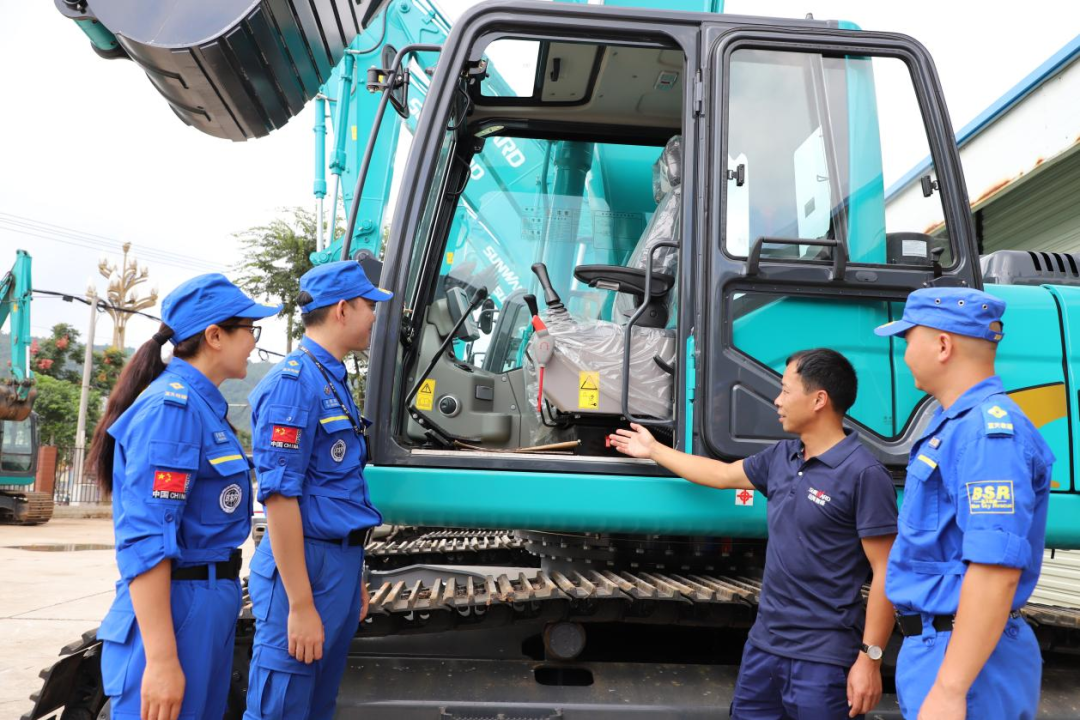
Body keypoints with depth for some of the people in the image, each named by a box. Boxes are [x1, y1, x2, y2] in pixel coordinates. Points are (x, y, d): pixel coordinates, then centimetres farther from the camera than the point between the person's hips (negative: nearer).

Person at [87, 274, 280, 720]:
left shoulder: (202, 404, 12)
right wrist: (161, 660, -25)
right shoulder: (174, 407, -17)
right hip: (176, 611, -9)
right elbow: (144, 540, -23)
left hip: (208, 606, 9)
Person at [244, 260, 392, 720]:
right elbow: (279, 498, -19)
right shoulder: (294, 383, -15)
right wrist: (301, 604, -21)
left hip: (339, 567, 9)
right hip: (302, 570, -9)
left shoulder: (333, 382, 13)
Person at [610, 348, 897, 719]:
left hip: (822, 657, -7)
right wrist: (653, 449, 31)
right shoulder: (780, 457, 7)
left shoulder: (863, 474, -16)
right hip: (764, 642, 8)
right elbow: (722, 474, 24)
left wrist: (870, 658, -18)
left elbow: (885, 573, -16)